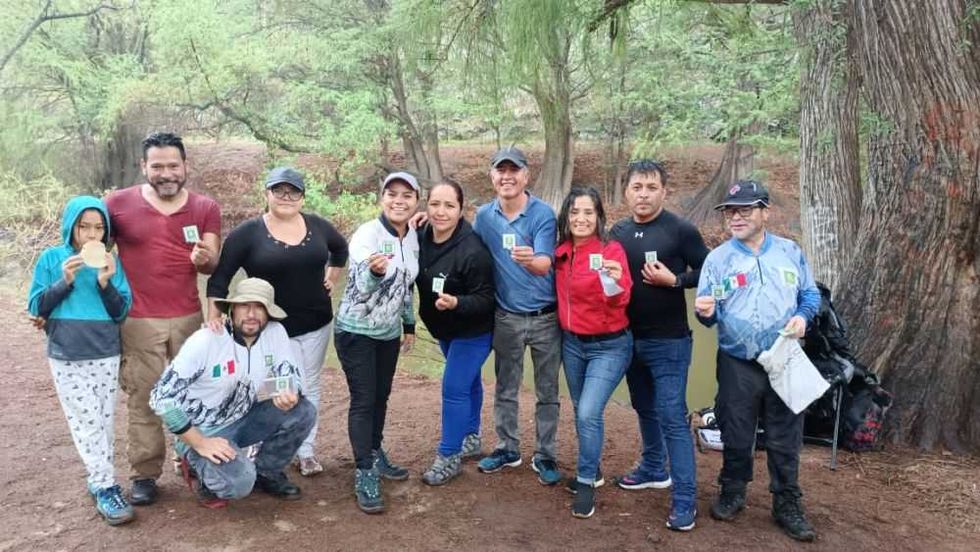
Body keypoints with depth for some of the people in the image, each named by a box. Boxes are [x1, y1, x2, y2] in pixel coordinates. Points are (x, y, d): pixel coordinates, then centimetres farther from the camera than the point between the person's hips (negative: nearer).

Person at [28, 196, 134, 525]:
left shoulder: (111, 262, 2)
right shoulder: (51, 259, -2)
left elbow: (122, 312, -1)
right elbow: (36, 308, -1)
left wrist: (105, 283, -17)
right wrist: (65, 281, -16)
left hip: (106, 355, 2)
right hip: (66, 357, -2)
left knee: (105, 421, 7)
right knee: (86, 423, -2)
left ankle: (99, 482, 20)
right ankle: (106, 487, 3)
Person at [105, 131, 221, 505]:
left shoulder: (205, 209, 1)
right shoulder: (117, 204, -3)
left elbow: (212, 265, -2)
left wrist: (204, 259, -26)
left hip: (189, 317, 2)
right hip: (138, 320, -1)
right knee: (143, 400, 4)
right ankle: (145, 474, 16)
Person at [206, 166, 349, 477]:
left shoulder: (317, 226, 1)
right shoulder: (248, 232, -10)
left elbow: (341, 248, 22)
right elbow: (220, 275, -10)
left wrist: (332, 277, 13)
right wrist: (214, 315, -19)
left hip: (317, 323, 4)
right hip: (274, 328, -4)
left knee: (310, 387, 12)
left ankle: (306, 451, 25)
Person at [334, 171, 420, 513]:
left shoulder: (413, 237, 1)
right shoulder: (367, 234, -20)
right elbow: (361, 288, -29)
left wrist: (409, 325, 17)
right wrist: (374, 271, -50)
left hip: (389, 332, 7)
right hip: (356, 331, -6)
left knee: (381, 396, 16)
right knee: (363, 401, -4)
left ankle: (375, 455, 33)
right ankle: (364, 474, 4)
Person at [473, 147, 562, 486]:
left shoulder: (543, 214, -15)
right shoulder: (484, 216, -2)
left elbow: (545, 264, -26)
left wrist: (529, 259, -46)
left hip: (545, 317, -3)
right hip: (506, 317, 3)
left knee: (547, 391, 8)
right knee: (505, 388, 15)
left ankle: (545, 456, 22)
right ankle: (507, 449, 32)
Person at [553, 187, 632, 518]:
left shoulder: (612, 250, -17)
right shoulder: (561, 253, 0)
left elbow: (620, 300, -31)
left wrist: (616, 283, -49)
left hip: (609, 346, -6)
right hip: (571, 343, 6)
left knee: (589, 413, -13)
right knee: (581, 412, 16)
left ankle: (586, 484, 6)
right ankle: (590, 470, 37)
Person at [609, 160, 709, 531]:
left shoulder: (681, 230, -11)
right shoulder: (618, 232, 4)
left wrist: (673, 280, -18)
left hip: (668, 340, -6)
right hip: (629, 337, 6)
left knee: (672, 416, -6)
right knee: (644, 408, 19)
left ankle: (684, 499, 1)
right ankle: (654, 469, 37)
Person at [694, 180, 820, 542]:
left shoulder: (790, 252, 4)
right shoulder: (718, 257, -2)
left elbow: (810, 294, 11)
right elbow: (709, 313, -4)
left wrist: (803, 316, -11)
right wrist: (705, 312, -28)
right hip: (737, 364, -1)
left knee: (785, 437, 8)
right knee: (736, 434, 10)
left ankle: (787, 505, 23)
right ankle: (732, 494, 30)